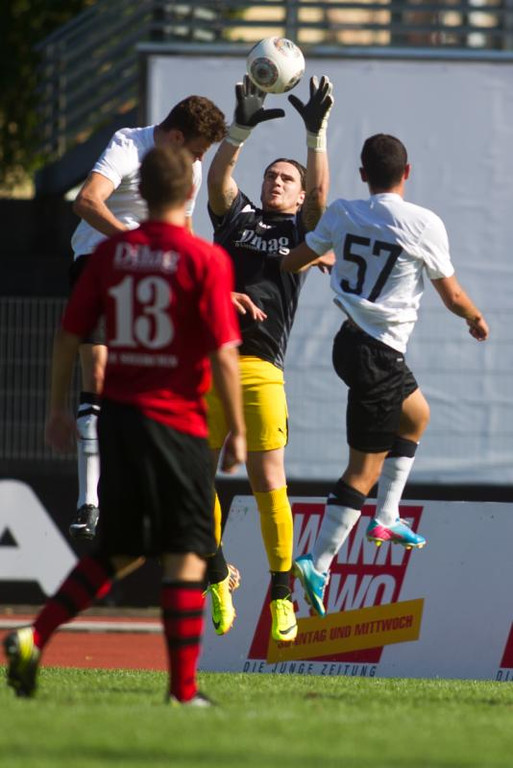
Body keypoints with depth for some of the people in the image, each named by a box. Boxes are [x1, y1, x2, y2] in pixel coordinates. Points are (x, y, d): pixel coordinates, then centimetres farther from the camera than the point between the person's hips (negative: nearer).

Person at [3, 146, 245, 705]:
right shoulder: (205, 260, -9)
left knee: (118, 551, 17)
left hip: (117, 413, 5)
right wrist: (237, 432, -6)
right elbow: (223, 354, -12)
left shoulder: (111, 253, 5)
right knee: (186, 554, 0)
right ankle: (183, 689, -3)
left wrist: (58, 408, 17)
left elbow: (69, 336, 7)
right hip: (176, 422, -5)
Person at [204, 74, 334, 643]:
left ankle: (282, 596, 2)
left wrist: (316, 133, -11)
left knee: (269, 485, -8)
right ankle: (217, 577, 24)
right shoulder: (236, 217, 17)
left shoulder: (300, 229, 15)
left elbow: (319, 189, -2)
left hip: (261, 370, -2)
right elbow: (217, 178, 0)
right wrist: (242, 129, -12)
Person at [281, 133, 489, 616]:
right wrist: (477, 320, 18)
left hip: (350, 340, 7)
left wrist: (322, 257, 31)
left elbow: (292, 263, 8)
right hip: (379, 355, -7)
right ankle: (319, 563, -1)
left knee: (416, 414, 26)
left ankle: (387, 517, 19)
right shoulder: (424, 224, -14)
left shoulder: (341, 215, -2)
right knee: (365, 468, 4)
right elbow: (451, 295, -4)